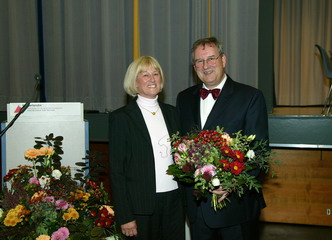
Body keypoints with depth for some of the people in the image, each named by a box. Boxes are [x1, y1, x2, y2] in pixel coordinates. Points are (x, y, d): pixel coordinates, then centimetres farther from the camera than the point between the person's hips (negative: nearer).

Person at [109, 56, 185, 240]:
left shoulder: (171, 112, 8)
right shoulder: (120, 117, -6)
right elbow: (116, 170, -7)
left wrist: (186, 197, 8)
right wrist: (125, 217, -9)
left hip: (174, 202, 4)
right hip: (141, 206, -4)